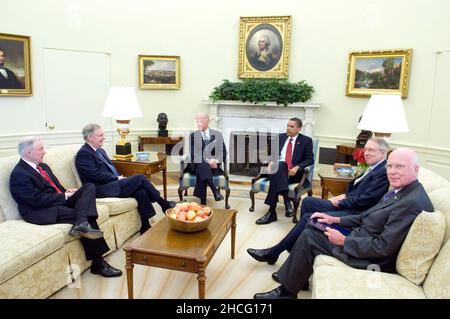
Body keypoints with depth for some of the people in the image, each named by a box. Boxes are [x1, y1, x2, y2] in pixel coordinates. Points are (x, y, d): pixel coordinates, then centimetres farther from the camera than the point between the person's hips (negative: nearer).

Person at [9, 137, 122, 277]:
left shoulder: (43, 166, 18)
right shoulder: (19, 174, -10)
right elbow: (37, 200, -18)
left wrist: (66, 192, 1)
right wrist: (65, 196, -13)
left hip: (61, 201, 9)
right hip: (43, 212, -9)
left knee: (89, 187, -11)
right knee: (88, 218, -23)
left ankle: (81, 223, -35)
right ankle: (98, 263, -17)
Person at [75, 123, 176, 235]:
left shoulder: (100, 151, 20)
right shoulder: (83, 154, -8)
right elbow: (96, 175, -17)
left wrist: (119, 178, 1)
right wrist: (117, 178, -12)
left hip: (112, 183, 8)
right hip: (101, 189, -8)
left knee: (141, 192, -17)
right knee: (140, 178, -18)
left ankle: (146, 229, -13)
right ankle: (165, 205, -5)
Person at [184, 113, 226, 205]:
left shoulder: (217, 135, 11)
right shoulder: (193, 136, 9)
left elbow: (223, 152, 4)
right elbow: (194, 154, -3)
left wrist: (216, 161, -18)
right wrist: (207, 161, -20)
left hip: (214, 165, 0)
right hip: (197, 165, 0)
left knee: (200, 172, -34)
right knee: (201, 164, -37)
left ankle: (203, 202, -37)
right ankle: (215, 190, -47)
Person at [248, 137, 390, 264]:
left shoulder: (385, 172, -17)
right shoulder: (375, 167, 12)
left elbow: (364, 200, -22)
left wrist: (340, 202, -12)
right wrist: (345, 195, 0)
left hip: (356, 213, -10)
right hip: (348, 204, 10)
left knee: (309, 218, -17)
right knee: (308, 201, 8)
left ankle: (274, 252, -6)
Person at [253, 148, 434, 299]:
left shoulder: (412, 202, -25)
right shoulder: (399, 191, 5)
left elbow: (383, 248, -26)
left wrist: (343, 241, -17)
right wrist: (336, 219, 5)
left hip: (373, 259, -9)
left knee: (309, 237, -6)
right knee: (311, 229, 9)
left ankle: (287, 291, 12)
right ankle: (296, 277, 22)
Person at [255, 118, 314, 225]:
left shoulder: (306, 140, 7)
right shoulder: (280, 137, 17)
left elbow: (310, 159, 1)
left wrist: (297, 167, -17)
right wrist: (271, 162, -9)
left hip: (294, 172, -3)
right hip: (278, 168, 3)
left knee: (276, 176, -36)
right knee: (280, 165, -37)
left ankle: (272, 212, -36)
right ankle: (287, 202, -41)